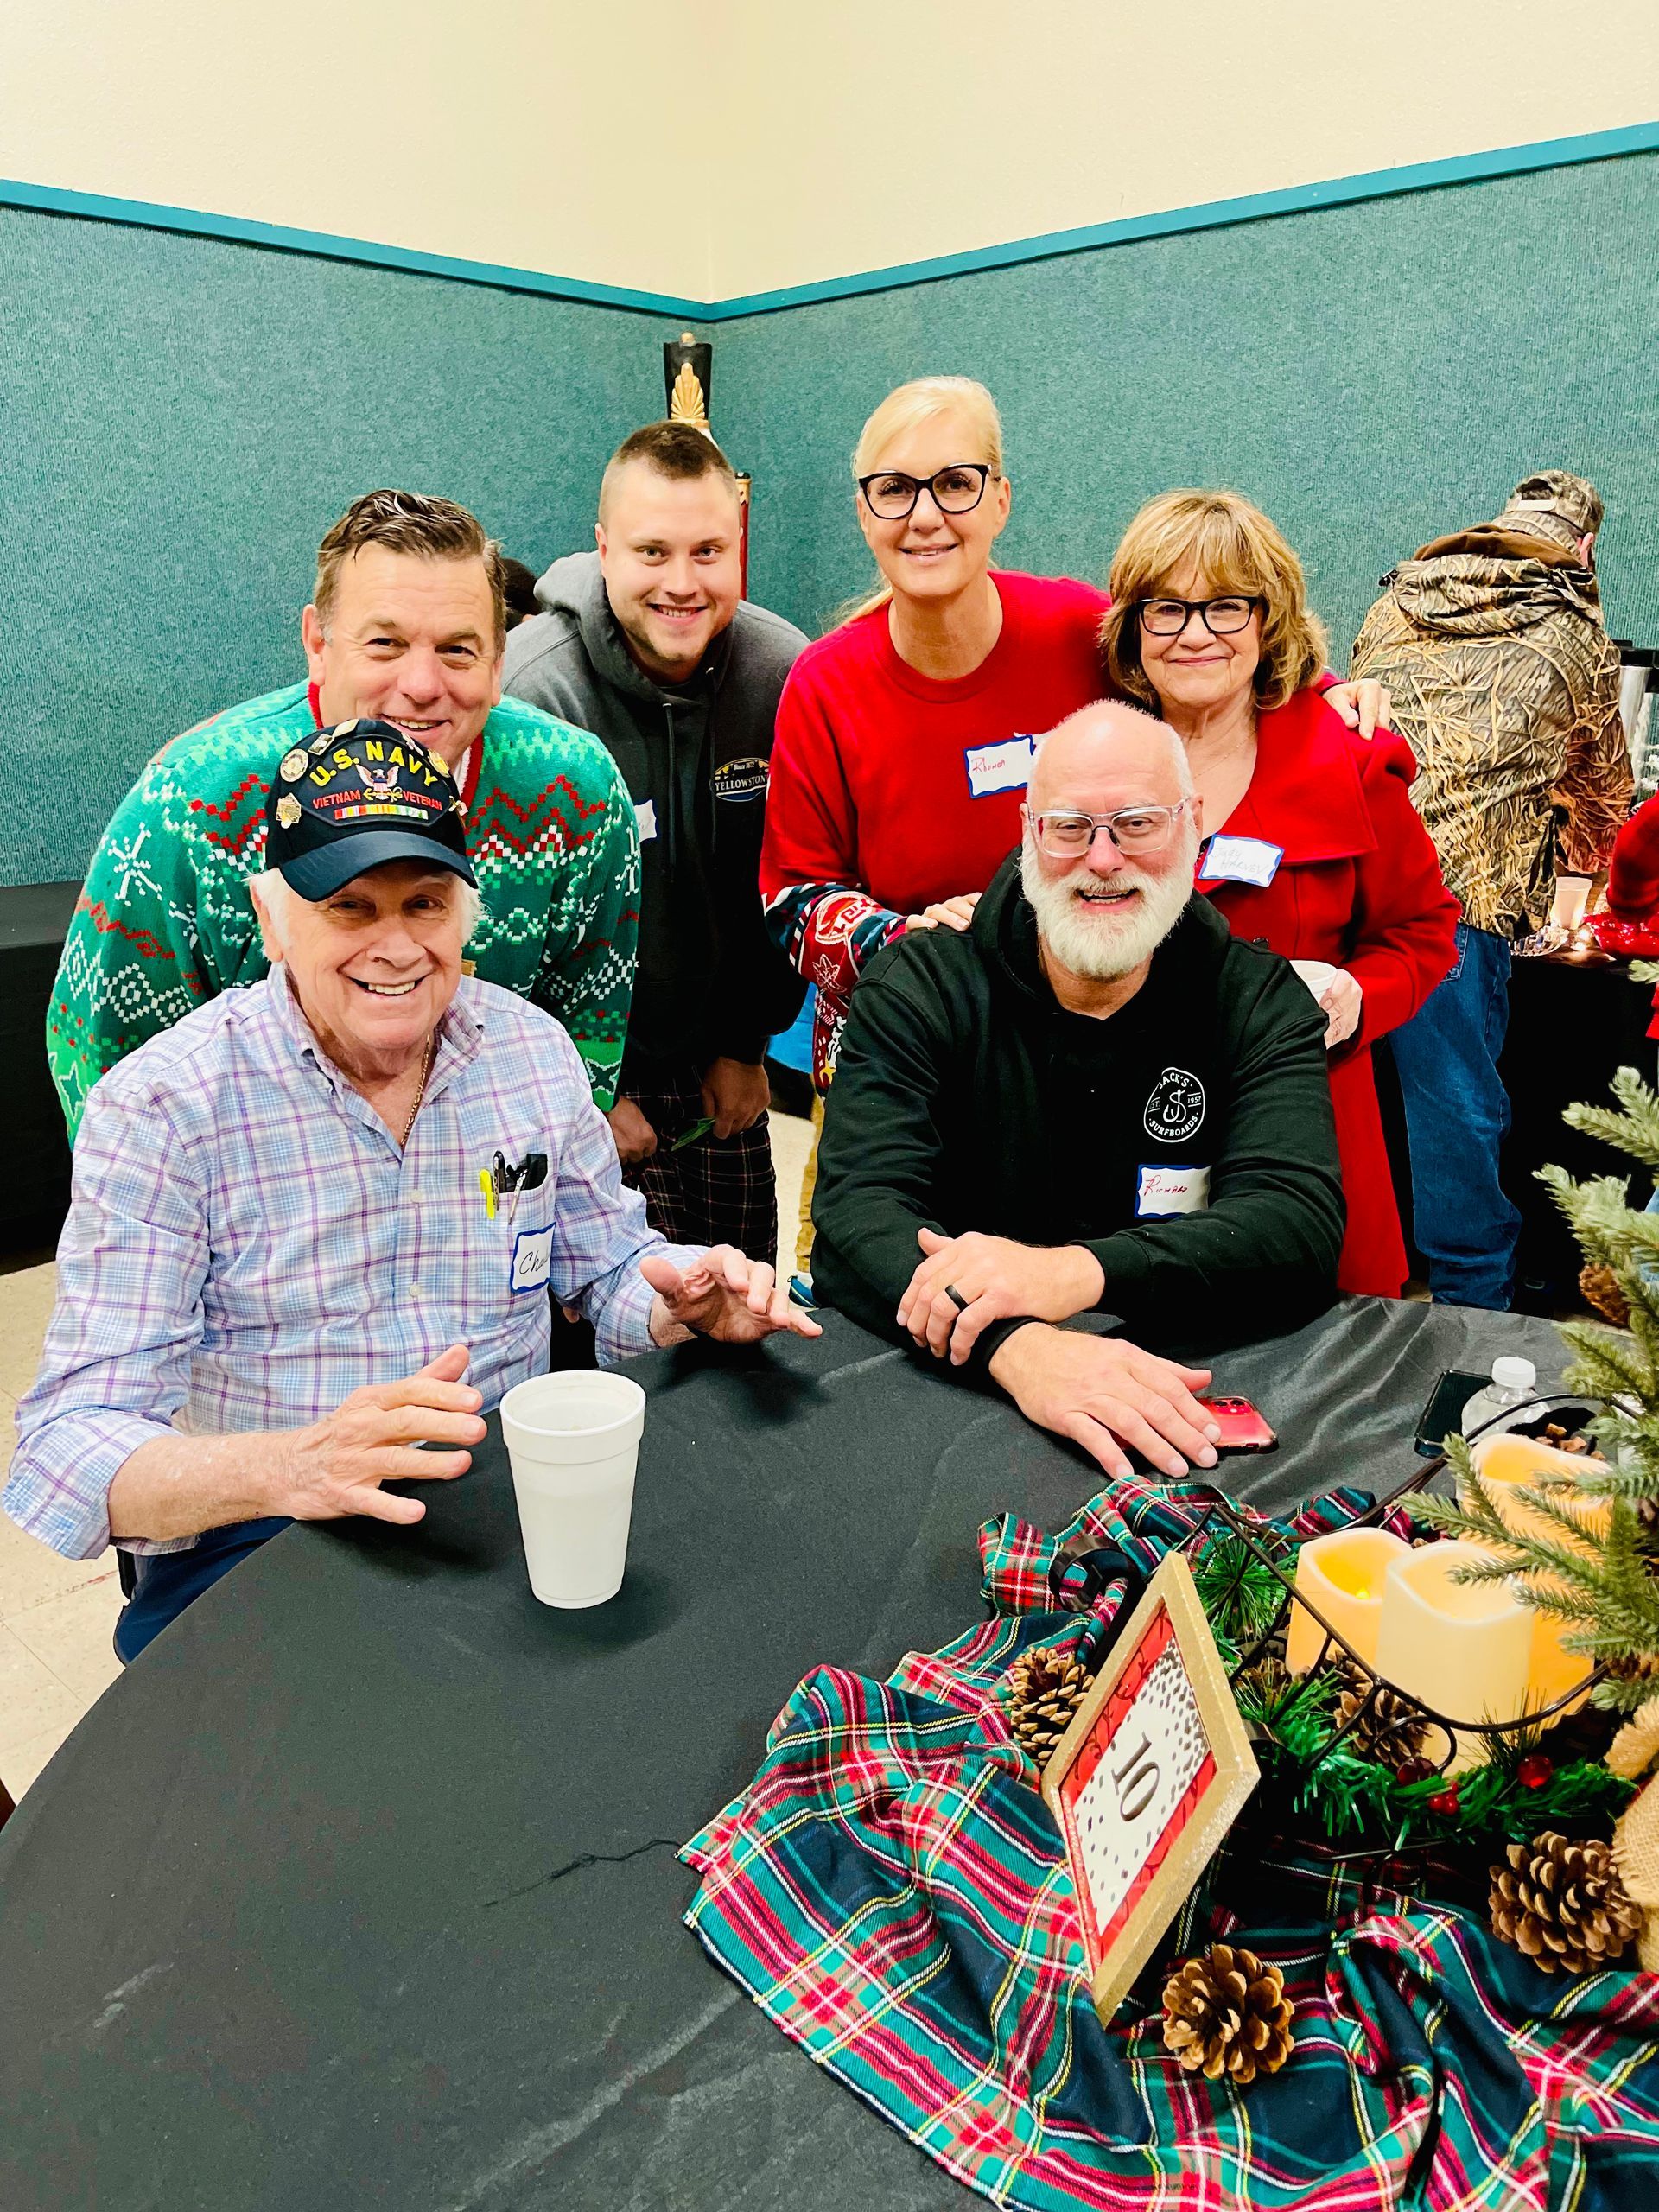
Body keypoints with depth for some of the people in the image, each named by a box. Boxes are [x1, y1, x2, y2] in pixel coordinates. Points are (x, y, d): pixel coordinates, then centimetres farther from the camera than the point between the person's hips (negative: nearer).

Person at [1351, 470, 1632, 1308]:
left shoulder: (1400, 597, 21)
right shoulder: (1579, 635, 14)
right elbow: (1606, 785, 28)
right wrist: (1590, 853, 49)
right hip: (1452, 885, -4)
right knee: (1455, 1100, 3)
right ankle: (1473, 1301, 14)